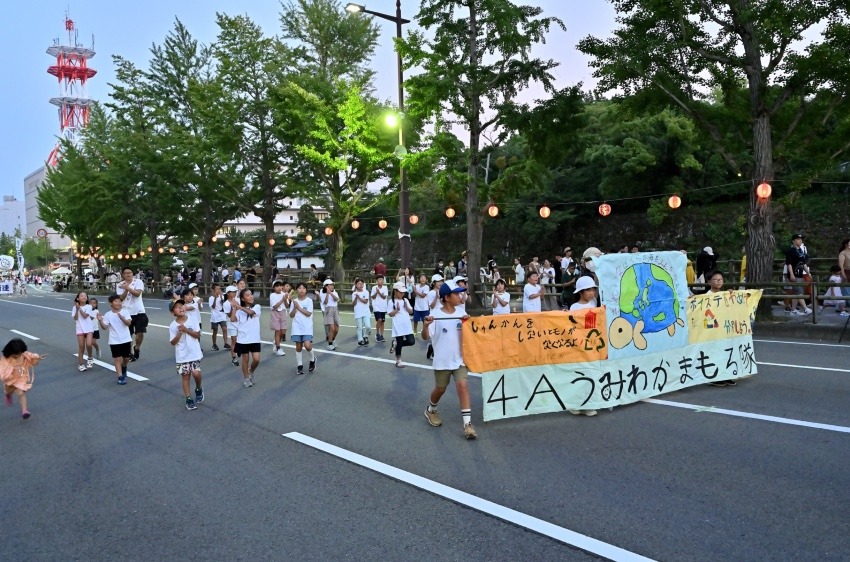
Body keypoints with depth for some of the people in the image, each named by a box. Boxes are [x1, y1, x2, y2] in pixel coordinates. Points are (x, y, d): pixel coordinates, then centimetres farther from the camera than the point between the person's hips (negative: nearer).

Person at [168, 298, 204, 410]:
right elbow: (173, 342, -5)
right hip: (182, 356, 1)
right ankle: (189, 399, 16)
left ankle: (198, 389, 20)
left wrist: (186, 330, -19)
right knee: (185, 376, 6)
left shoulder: (193, 320, -5)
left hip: (195, 353, 0)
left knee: (196, 373, -11)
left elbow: (198, 335, -7)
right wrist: (180, 333, -19)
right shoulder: (173, 325, -5)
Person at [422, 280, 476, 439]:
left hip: (459, 359, 2)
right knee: (440, 389, 13)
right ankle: (430, 410, 43)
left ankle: (467, 423, -8)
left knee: (463, 386, -11)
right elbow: (426, 337, -16)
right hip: (442, 360, -2)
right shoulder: (435, 314, -14)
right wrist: (425, 326, -36)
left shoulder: (461, 313, -2)